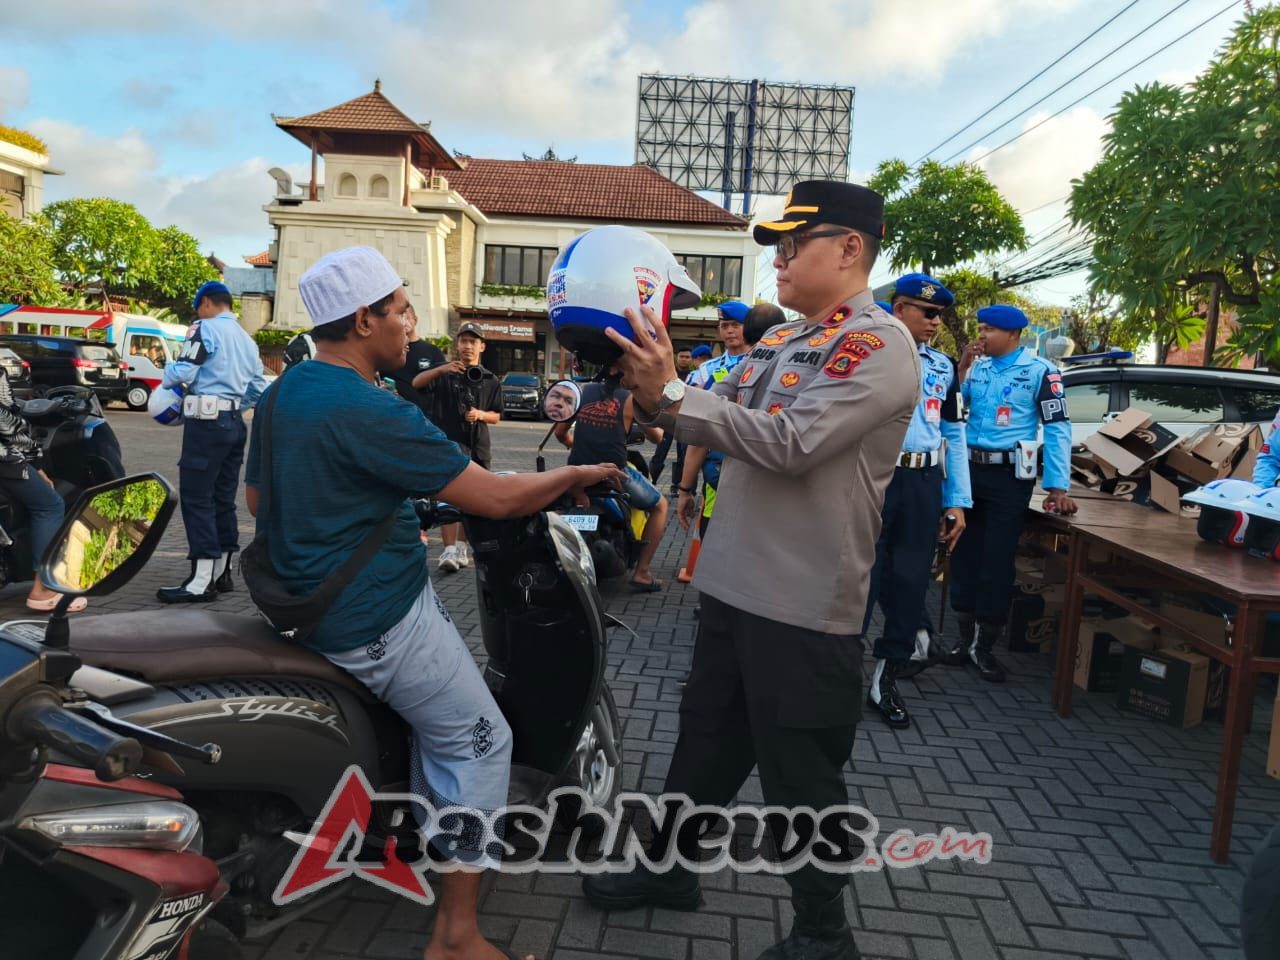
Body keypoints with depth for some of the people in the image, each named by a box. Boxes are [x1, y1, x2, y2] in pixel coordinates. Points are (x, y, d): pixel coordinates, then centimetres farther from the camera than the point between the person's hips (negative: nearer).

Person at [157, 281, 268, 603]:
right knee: (223, 498, 12)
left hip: (206, 420, -8)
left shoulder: (205, 328, -5)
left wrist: (166, 377, 7)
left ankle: (202, 581, -8)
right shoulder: (247, 339, 19)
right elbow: (259, 388, 21)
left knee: (197, 498, -6)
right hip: (234, 422, 8)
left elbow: (183, 371, -14)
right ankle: (222, 572, 17)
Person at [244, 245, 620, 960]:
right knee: (480, 741, 1)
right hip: (378, 619, -10)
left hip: (311, 597, 10)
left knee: (448, 712, 26)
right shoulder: (369, 413, -25)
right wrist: (576, 474, -7)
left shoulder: (283, 392, 6)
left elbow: (258, 499, 18)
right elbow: (495, 497, -23)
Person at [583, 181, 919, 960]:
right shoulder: (780, 341, 12)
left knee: (802, 777, 8)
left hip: (804, 606, -8)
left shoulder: (878, 345, -15)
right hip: (734, 586, 8)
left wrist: (671, 391, -26)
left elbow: (790, 443, -27)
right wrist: (649, 390, -6)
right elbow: (720, 424, 11)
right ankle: (669, 869, 43)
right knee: (706, 743, 22)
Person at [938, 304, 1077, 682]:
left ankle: (984, 645, 16)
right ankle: (965, 637, 23)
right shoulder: (975, 366, 8)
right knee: (963, 555, 9)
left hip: (1009, 476, -4)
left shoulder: (1040, 371, -5)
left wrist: (1058, 486, -13)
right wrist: (962, 368, -6)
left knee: (997, 562, 2)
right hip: (969, 469, 4)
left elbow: (1057, 428, -8)